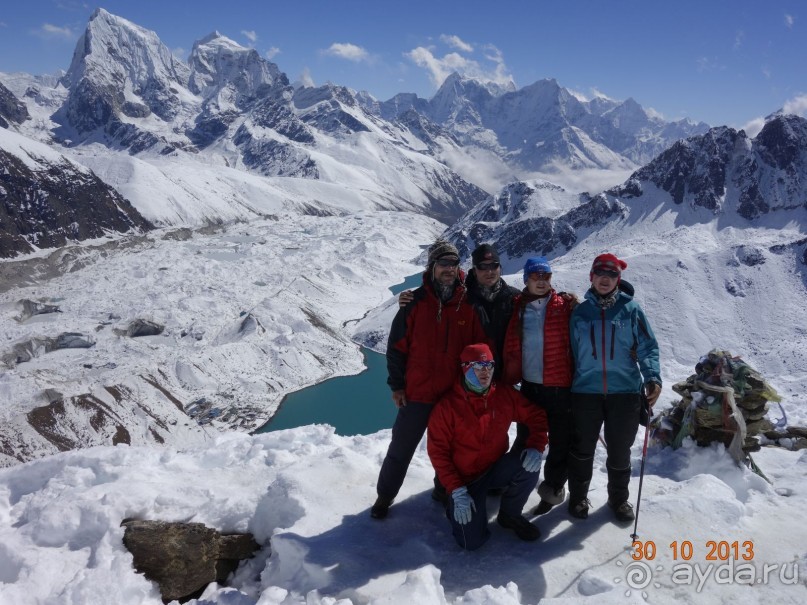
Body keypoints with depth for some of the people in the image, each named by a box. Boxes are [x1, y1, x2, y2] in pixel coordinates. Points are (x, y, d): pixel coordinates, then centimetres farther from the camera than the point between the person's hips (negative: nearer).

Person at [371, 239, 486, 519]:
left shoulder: (469, 305, -3)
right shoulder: (415, 302, -8)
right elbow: (396, 346, -4)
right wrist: (396, 384, -4)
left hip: (457, 395, 2)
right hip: (417, 392, -1)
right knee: (401, 448, 9)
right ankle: (385, 495, 26)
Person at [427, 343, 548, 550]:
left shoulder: (505, 395, -6)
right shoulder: (447, 405, -16)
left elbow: (536, 416, 2)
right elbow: (438, 451, -14)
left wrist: (535, 448, -17)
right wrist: (457, 491, -20)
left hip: (497, 468, 4)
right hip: (466, 478, -3)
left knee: (529, 465, -27)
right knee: (472, 541, -18)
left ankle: (509, 514, 1)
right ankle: (457, 505, 17)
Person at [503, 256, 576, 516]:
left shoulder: (564, 305, -4)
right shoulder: (518, 308, 4)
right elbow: (511, 347, 7)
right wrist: (510, 380, 3)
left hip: (560, 387, -2)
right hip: (529, 386, 3)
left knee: (560, 443, 8)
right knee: (524, 439, 16)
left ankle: (553, 488, 28)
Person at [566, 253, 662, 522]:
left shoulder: (631, 309, 2)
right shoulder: (580, 312, 6)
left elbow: (648, 347, -2)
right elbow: (574, 353, 10)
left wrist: (653, 377, -18)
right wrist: (569, 387, 10)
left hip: (625, 391, -1)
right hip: (586, 391, 1)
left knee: (620, 450, 11)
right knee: (582, 449, 10)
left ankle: (619, 498, 31)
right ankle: (578, 496, 29)